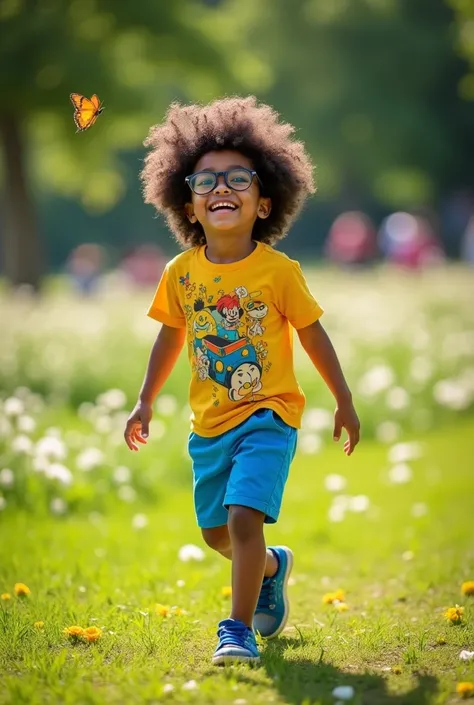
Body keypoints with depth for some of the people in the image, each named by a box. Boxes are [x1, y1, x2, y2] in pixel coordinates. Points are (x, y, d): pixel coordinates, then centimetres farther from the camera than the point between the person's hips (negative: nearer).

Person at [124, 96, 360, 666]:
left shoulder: (278, 271, -12)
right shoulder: (181, 274, -3)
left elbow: (313, 336, -2)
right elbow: (171, 337, 12)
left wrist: (344, 402, 4)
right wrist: (145, 402, 13)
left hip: (268, 416, -5)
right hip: (209, 425, 5)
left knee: (243, 517, -20)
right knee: (216, 531, 16)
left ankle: (239, 629, -9)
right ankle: (272, 567, 49)